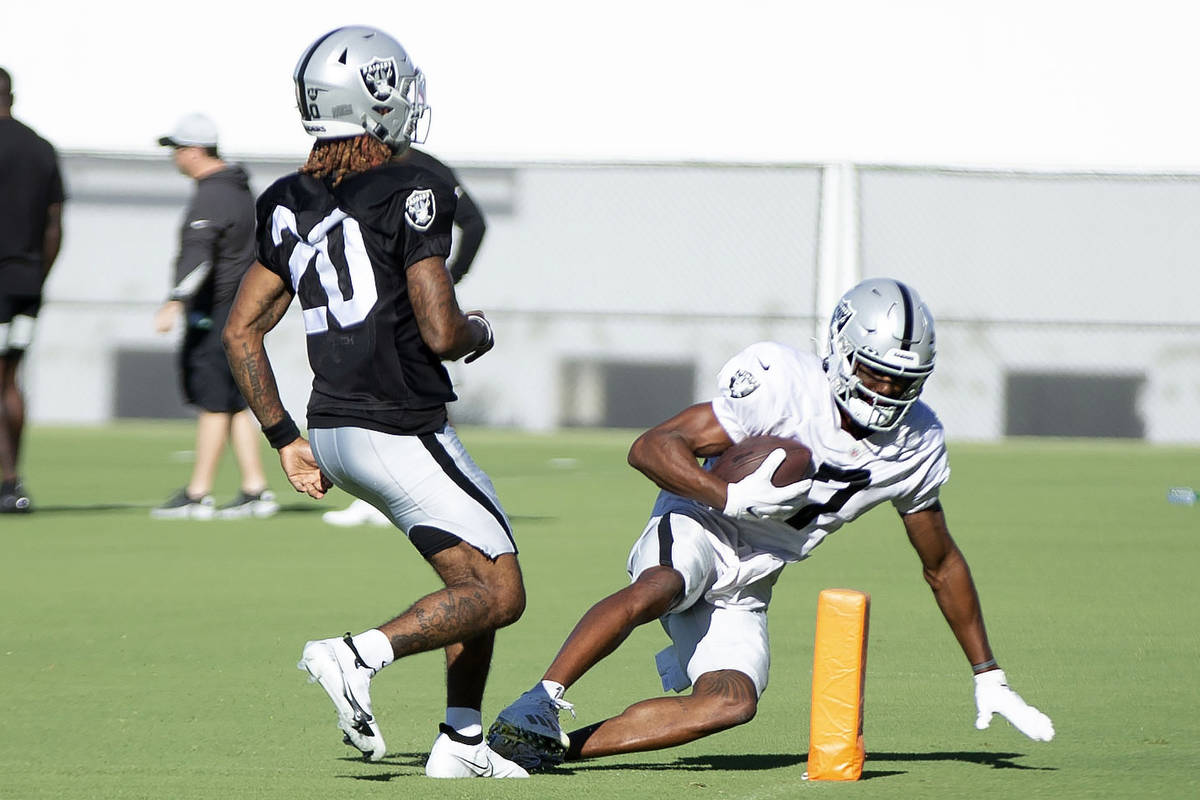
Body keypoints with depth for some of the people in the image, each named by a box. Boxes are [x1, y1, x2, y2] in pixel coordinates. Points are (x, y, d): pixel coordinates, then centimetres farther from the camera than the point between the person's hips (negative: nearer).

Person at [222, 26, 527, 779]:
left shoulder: (290, 204, 8)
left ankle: (462, 740, 17)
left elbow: (242, 330, 11)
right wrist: (480, 333, 6)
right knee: (497, 595, -1)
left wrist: (287, 438, 16)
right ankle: (360, 656, -18)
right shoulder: (411, 193, -14)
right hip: (403, 429, -8)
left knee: (475, 575, 21)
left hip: (334, 430, 8)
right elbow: (441, 333, -18)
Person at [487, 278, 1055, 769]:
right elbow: (650, 448, -20)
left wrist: (988, 678, 15)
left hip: (745, 586, 5)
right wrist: (733, 497, -33)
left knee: (733, 703, -21)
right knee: (655, 591, -40)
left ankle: (556, 746, -20)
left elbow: (942, 565, 12)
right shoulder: (784, 383, -20)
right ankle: (535, 707, -34)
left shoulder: (917, 446, -3)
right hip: (698, 529, -5)